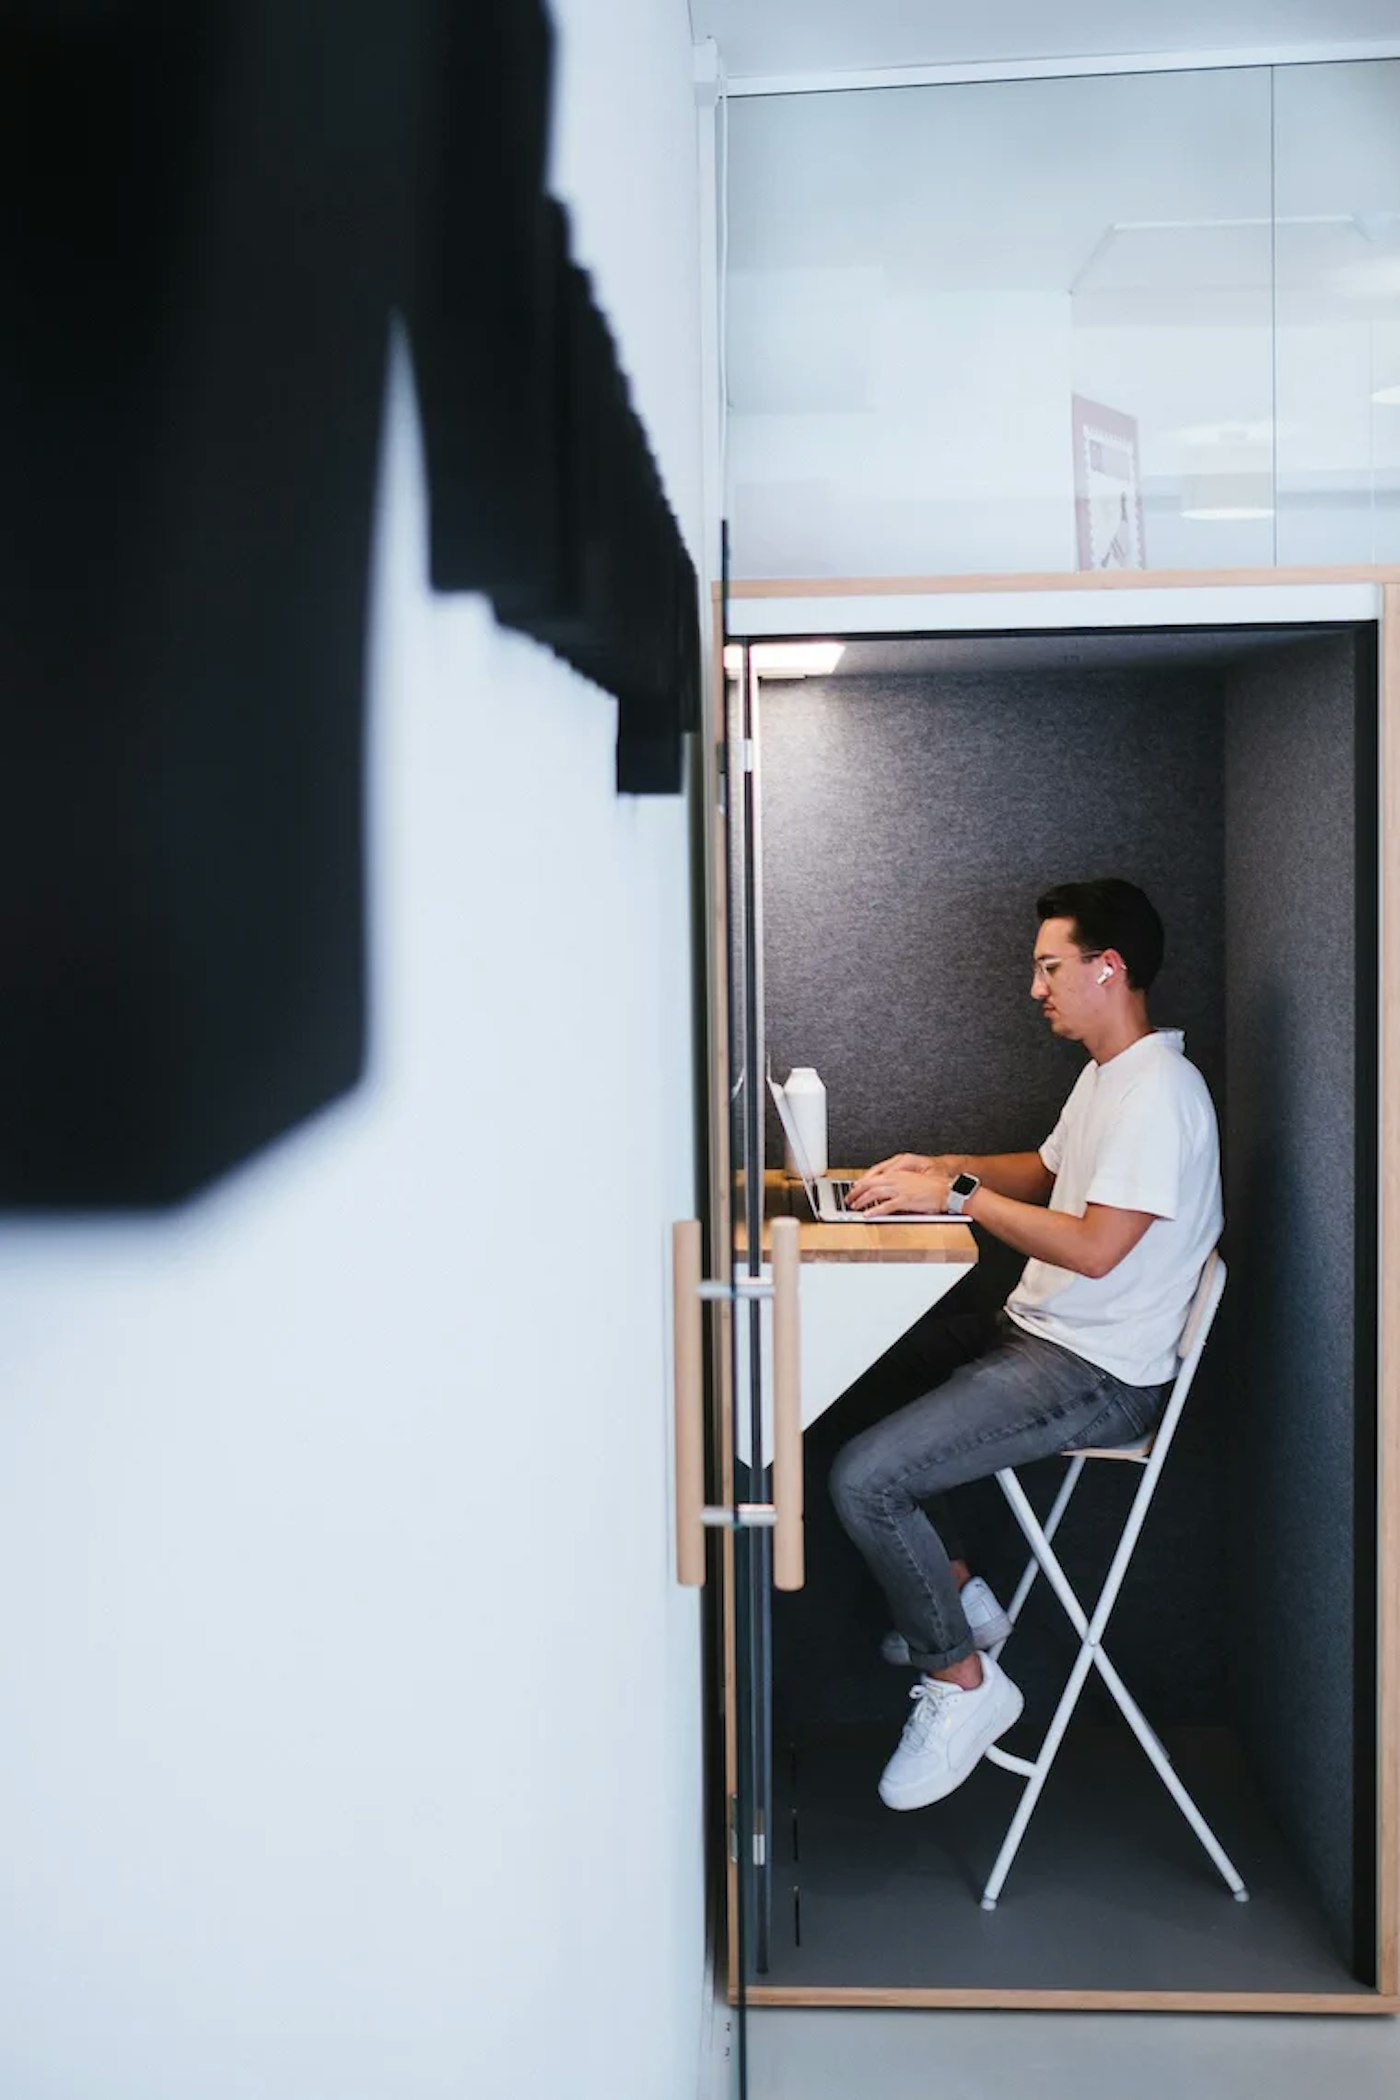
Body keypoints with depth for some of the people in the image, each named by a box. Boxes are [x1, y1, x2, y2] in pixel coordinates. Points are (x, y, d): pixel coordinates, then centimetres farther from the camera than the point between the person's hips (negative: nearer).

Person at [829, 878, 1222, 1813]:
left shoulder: (1159, 1093, -20)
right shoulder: (1106, 1075, 14)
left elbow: (1095, 1247, -27)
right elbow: (1046, 1173, 28)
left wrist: (959, 1194, -21)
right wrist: (942, 1167, 11)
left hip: (1100, 1374, -11)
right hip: (1039, 1332, 11)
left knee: (864, 1477, -21)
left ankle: (962, 1681, 1)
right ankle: (959, 1591, 25)